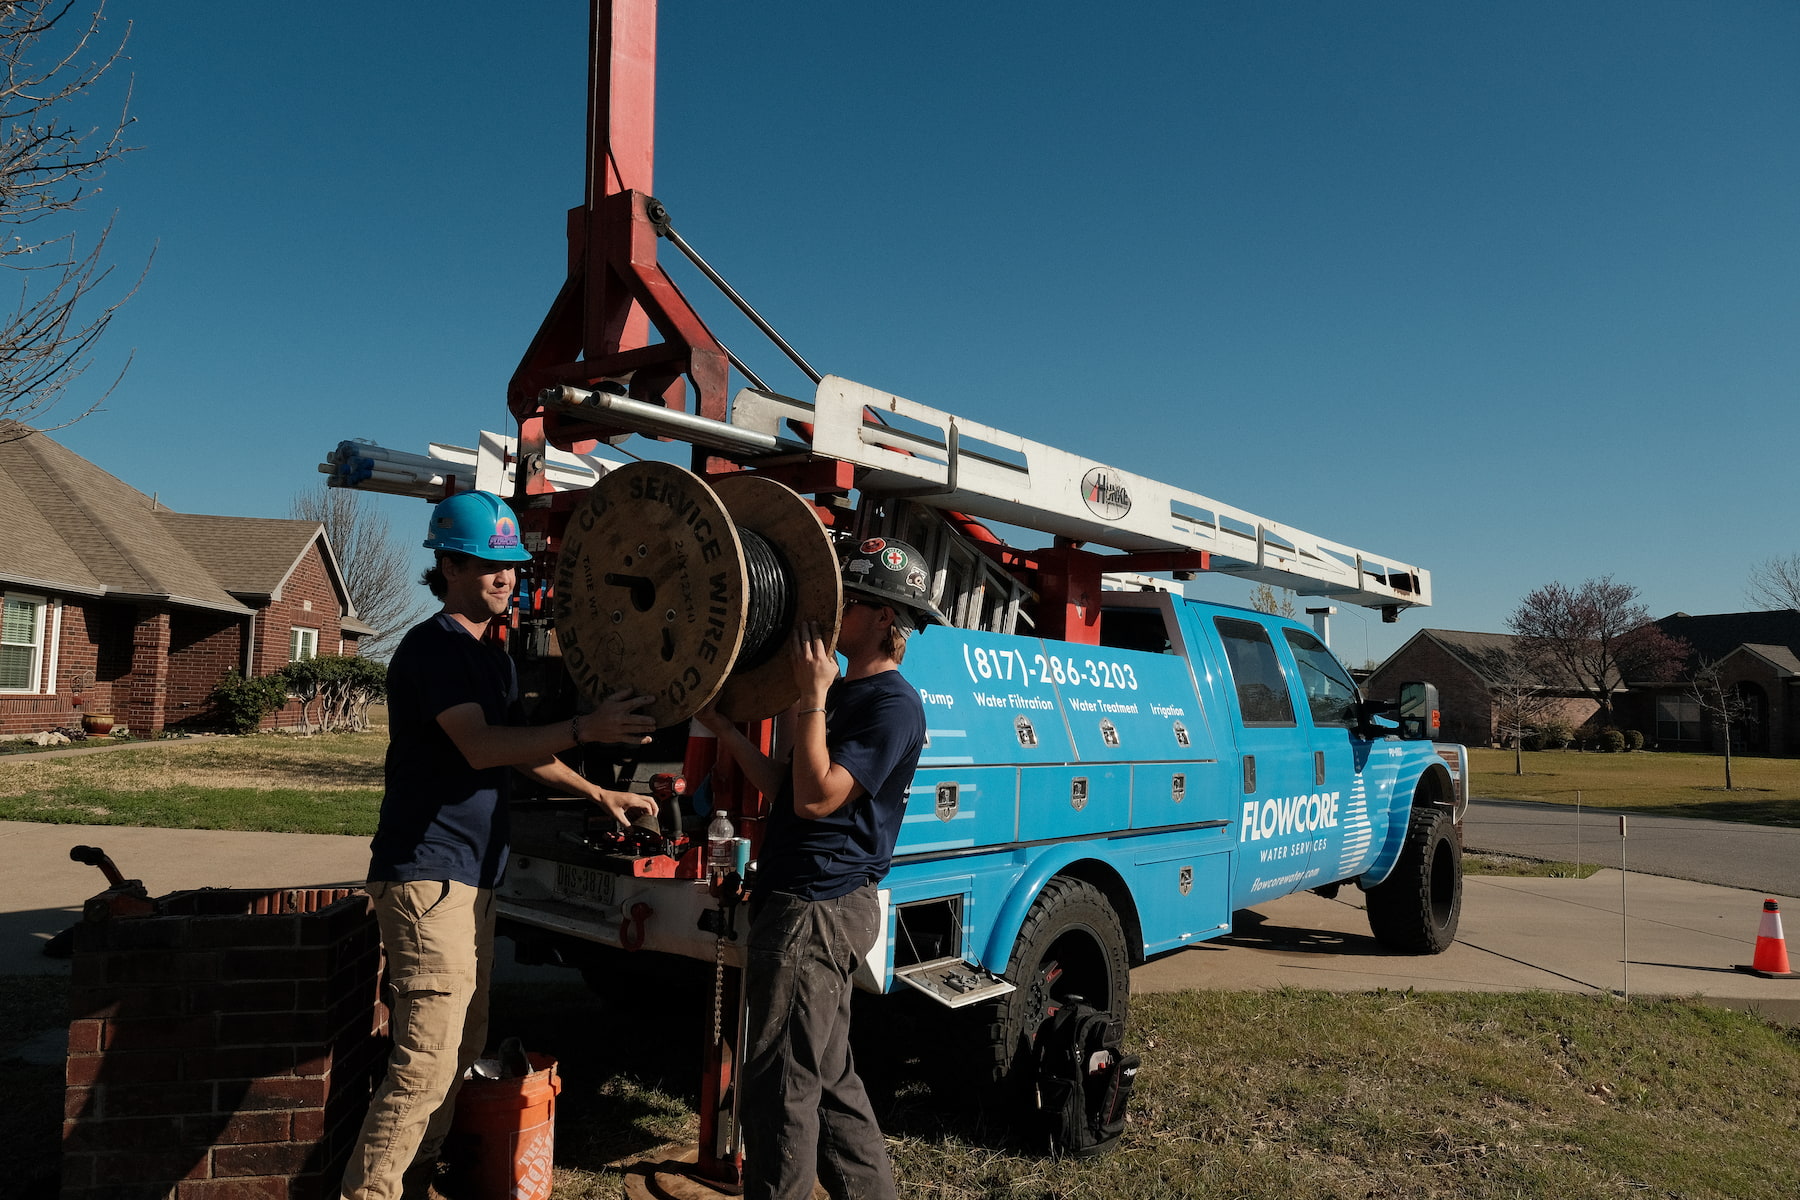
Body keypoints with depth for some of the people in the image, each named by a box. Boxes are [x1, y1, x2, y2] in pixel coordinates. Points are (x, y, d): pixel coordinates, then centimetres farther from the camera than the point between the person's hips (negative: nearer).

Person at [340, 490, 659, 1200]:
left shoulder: (493, 658, 18)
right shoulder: (433, 646, -12)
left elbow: (517, 751, 26)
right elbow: (480, 747, -24)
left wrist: (599, 795, 21)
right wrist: (584, 730, -34)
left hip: (471, 876, 9)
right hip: (428, 872, -9)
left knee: (463, 1044, 15)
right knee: (427, 1060, -10)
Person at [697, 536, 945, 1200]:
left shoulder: (893, 705, -13)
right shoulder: (843, 691, 17)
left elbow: (817, 797, -21)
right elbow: (785, 786, 15)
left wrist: (811, 696, -20)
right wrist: (721, 725, 11)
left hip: (820, 908, -10)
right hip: (797, 902, 10)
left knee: (780, 1083, -2)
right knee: (828, 1077, 18)